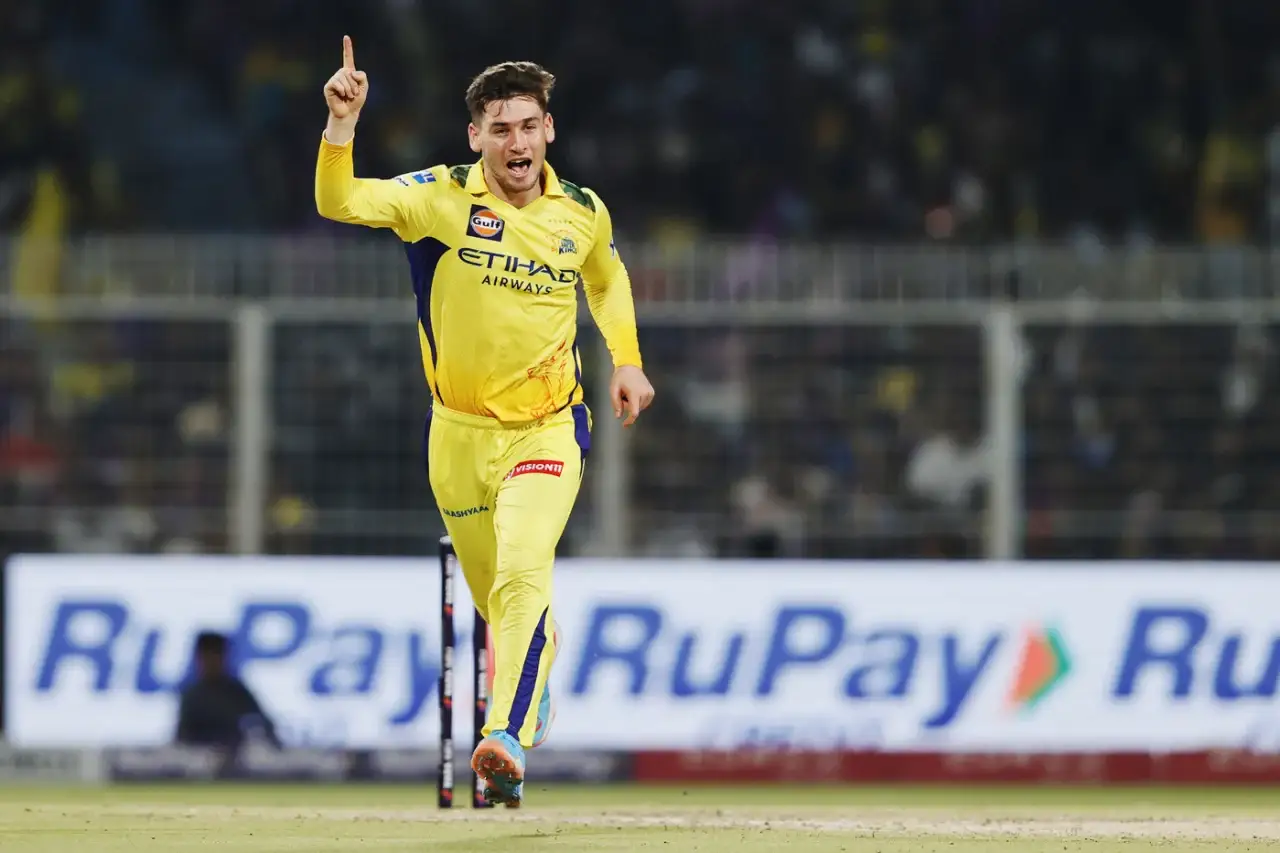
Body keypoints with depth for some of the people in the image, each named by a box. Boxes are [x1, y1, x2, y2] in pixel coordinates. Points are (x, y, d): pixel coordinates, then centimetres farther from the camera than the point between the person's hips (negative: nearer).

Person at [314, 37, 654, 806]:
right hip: (460, 433, 1)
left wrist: (628, 362, 12)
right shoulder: (440, 197, -10)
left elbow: (607, 277, 21)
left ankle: (508, 741, -36)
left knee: (523, 573, -24)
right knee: (492, 592, 14)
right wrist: (342, 126, -41)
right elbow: (338, 203, -25)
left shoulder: (584, 215, -2)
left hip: (547, 430, -1)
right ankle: (540, 665, 48)